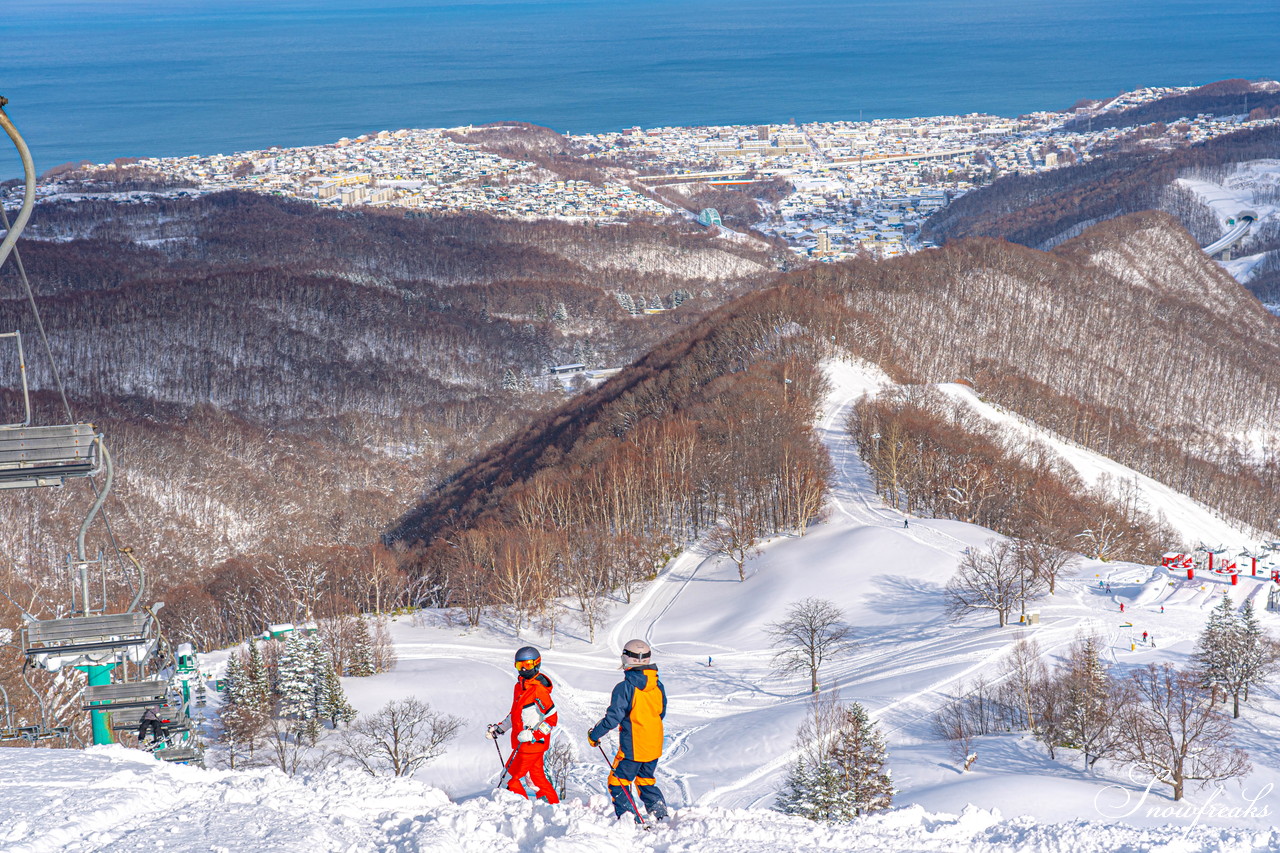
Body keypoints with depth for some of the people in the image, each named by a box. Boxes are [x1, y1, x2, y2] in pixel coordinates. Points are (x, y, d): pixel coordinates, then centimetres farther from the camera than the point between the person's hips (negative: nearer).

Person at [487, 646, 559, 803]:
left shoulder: (538, 690, -17)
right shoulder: (519, 686, 11)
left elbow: (551, 718, -19)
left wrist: (532, 734, -26)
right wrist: (499, 728, 21)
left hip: (532, 744, -9)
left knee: (510, 777, -4)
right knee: (537, 776, 16)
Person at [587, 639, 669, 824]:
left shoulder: (625, 687, -18)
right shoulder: (658, 686, 1)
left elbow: (613, 718, -18)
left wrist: (594, 734, -4)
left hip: (632, 747, -6)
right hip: (654, 746, 6)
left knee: (618, 783, 5)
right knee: (647, 782, 23)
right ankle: (661, 815, 16)